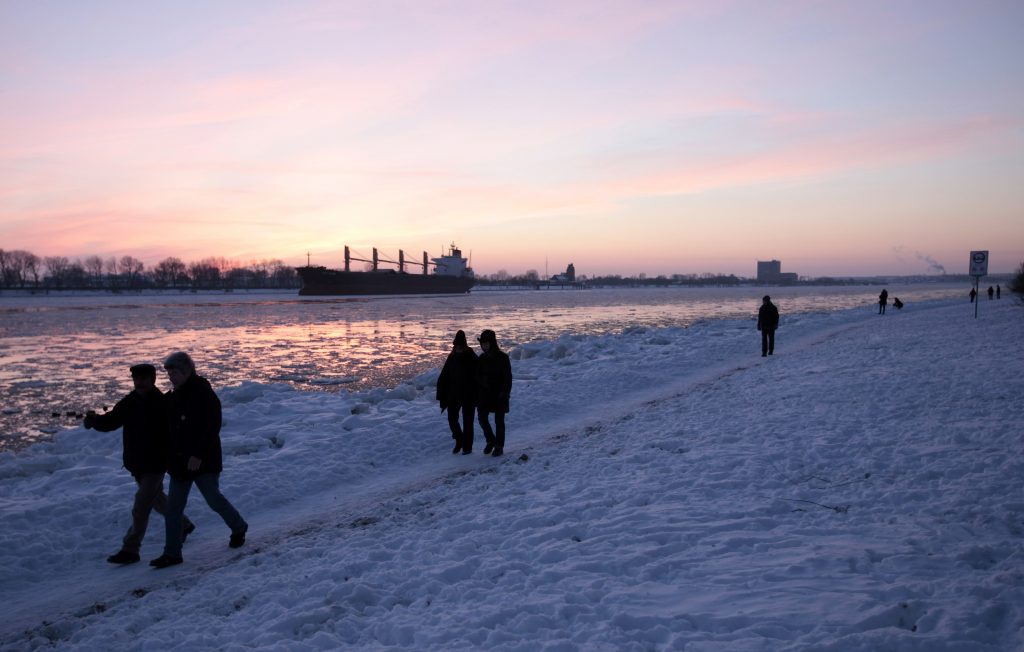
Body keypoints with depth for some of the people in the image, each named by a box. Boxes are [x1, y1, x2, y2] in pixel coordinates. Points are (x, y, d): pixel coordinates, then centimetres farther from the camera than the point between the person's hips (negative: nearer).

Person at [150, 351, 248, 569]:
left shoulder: (204, 394, -15)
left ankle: (239, 527, 31)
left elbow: (212, 428, -20)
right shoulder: (175, 397, 10)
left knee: (213, 498, 5)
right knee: (173, 508, 4)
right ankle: (172, 553, 9)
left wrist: (198, 455, -25)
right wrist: (170, 457, 14)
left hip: (202, 461, -7)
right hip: (179, 461, 7)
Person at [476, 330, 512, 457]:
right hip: (484, 394, 5)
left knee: (499, 421, 3)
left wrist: (505, 393, -17)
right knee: (482, 418, 3)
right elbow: (478, 376, 11)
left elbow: (508, 377, -10)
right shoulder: (482, 358, 6)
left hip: (498, 394, -5)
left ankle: (499, 446, 13)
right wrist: (477, 393, 4)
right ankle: (491, 441, 24)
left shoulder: (502, 358, -10)